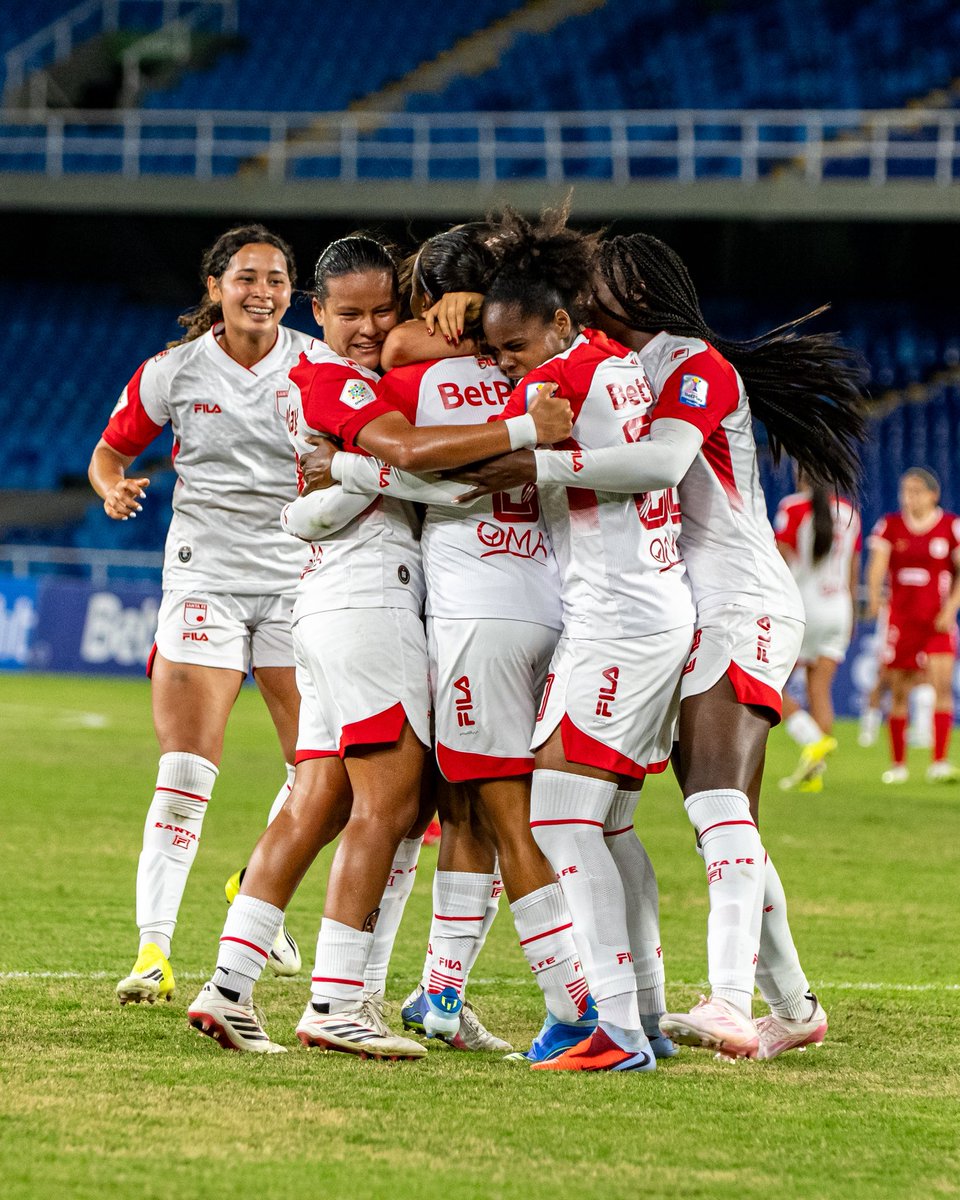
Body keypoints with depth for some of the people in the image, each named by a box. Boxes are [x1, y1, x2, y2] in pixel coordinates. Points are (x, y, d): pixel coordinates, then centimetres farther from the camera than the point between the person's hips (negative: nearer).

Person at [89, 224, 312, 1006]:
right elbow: (110, 451, 8)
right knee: (186, 770, -12)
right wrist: (115, 489, -13)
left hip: (298, 576, 2)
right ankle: (154, 950, -13)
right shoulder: (175, 371, -2)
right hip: (205, 578, -2)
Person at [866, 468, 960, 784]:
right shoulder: (890, 525, 3)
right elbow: (877, 561, -10)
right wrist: (874, 595, -28)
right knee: (898, 692, 5)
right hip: (900, 619, 2)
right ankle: (897, 764, 17)